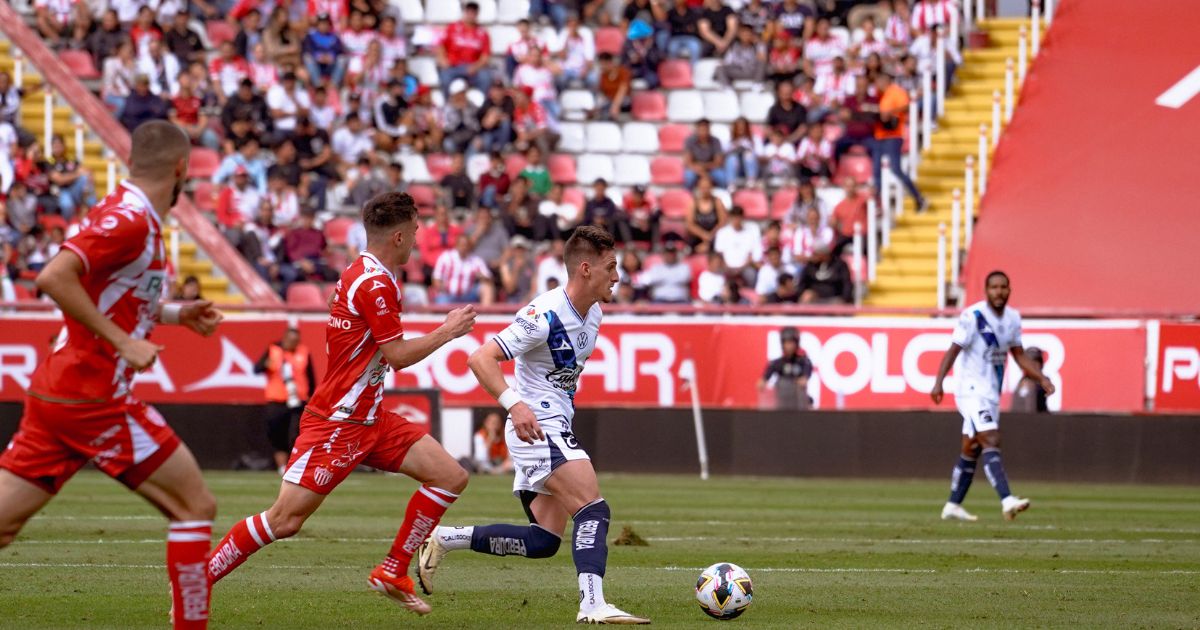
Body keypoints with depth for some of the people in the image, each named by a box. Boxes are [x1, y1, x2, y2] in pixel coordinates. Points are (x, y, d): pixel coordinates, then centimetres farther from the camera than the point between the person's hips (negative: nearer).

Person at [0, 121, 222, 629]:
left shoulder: (130, 216, 14)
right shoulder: (128, 221, -15)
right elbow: (53, 279, -26)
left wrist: (175, 315, 18)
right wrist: (124, 342, -23)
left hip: (55, 393, 9)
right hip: (94, 400, -9)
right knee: (195, 507, 0)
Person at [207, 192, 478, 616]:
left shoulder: (368, 276, 13)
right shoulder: (374, 285, -18)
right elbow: (396, 355, -18)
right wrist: (447, 332, -7)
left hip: (369, 418, 10)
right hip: (335, 422, -10)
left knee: (450, 477, 3)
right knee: (285, 520, -13)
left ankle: (392, 573, 9)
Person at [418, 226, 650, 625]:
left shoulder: (592, 315, 8)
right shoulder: (545, 316, -19)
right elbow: (481, 360, -24)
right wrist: (514, 403, -35)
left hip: (556, 427, 9)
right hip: (535, 426, -9)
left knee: (544, 540, 7)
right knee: (594, 510, -20)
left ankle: (444, 540, 15)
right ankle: (592, 606, -25)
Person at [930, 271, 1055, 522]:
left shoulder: (1013, 318, 7)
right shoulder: (973, 316, -15)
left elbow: (1019, 355, 17)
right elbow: (953, 350, -14)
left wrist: (1042, 379, 8)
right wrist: (938, 382, -24)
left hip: (991, 394, 8)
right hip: (972, 391, -8)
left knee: (971, 449, 13)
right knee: (991, 441, -20)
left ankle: (952, 506, 21)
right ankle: (1007, 501, -31)